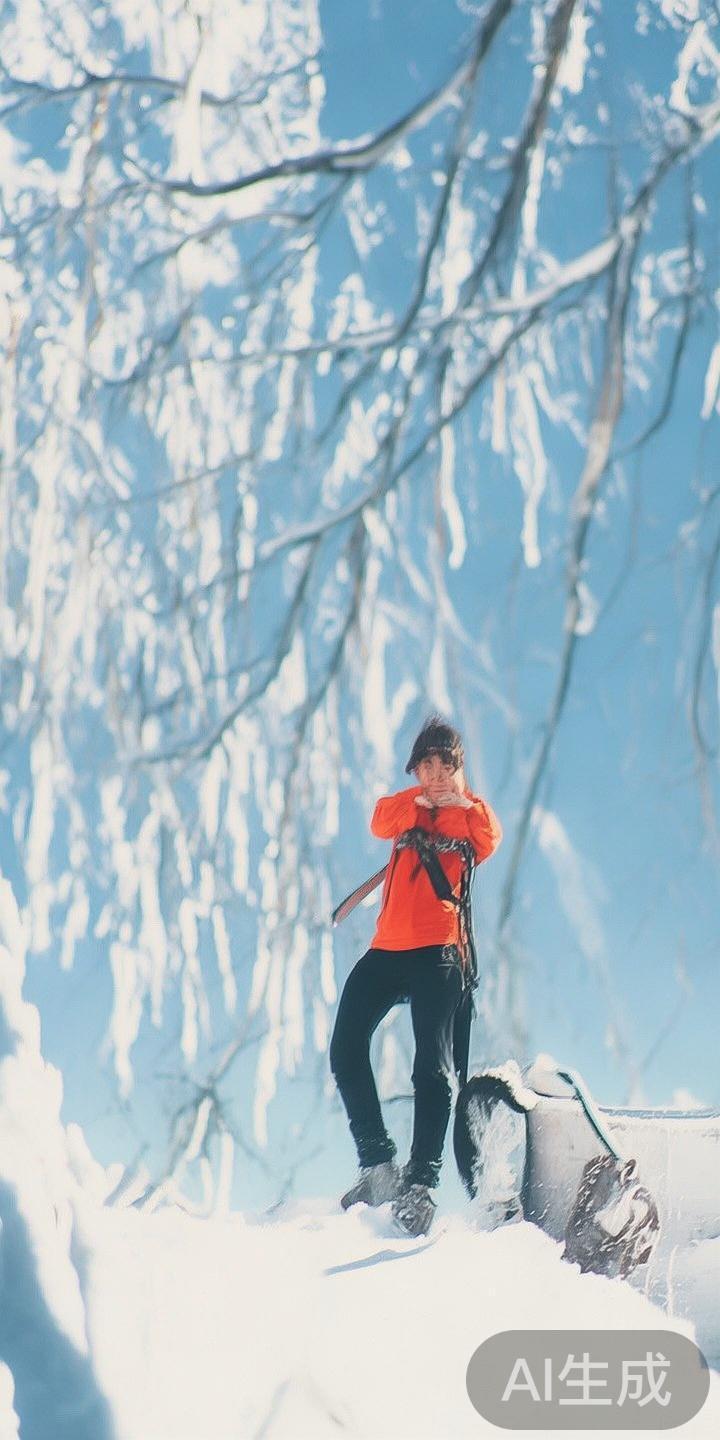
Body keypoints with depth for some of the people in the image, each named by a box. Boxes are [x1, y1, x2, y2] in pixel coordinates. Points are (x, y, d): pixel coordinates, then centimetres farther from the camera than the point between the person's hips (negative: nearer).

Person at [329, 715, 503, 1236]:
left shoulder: (471, 811, 11)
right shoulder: (408, 808, 20)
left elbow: (489, 838, -13)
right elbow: (382, 822, -3)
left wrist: (456, 799, -10)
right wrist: (423, 799, -12)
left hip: (439, 953, -4)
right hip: (388, 949, 4)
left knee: (433, 1067, -13)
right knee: (346, 1050, -5)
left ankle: (422, 1180, -15)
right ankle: (379, 1161, 5)